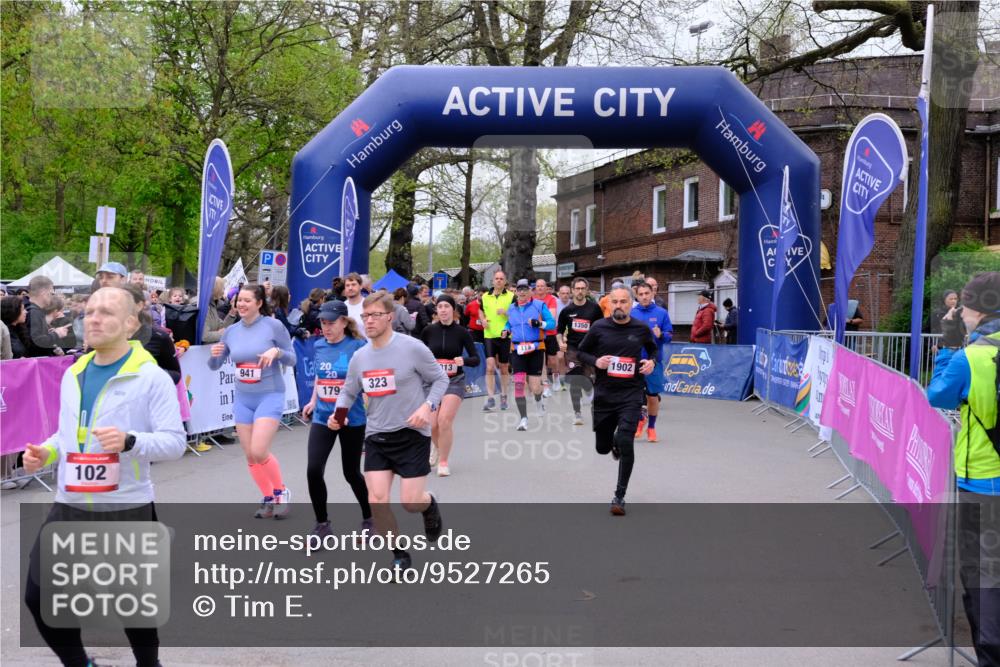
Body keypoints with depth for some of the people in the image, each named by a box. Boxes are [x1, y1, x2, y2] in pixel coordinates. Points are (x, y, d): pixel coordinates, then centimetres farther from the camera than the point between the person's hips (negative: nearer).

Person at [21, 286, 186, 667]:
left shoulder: (152, 378, -12)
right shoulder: (72, 375, 9)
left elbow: (175, 442, -15)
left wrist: (129, 441, -31)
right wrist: (45, 452, 1)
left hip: (126, 510, -6)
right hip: (70, 507, 6)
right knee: (39, 596, 9)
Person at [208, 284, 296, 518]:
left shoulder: (273, 325, -9)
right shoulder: (231, 331, 4)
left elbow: (292, 359, -3)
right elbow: (214, 366, 11)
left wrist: (277, 351, -23)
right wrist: (214, 354, -11)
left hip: (270, 396, -5)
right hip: (243, 398, 5)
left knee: (259, 451, -15)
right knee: (250, 455, 7)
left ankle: (281, 492, 9)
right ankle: (268, 498, 25)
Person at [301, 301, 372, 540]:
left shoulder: (358, 346, -12)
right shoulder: (319, 345, 3)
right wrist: (313, 401, 10)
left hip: (353, 419, -4)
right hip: (323, 418, 4)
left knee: (351, 473, 9)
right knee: (313, 470, -8)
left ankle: (368, 519, 34)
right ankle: (322, 525, 9)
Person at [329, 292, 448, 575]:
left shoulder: (412, 348, -12)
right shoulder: (360, 356, 2)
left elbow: (440, 379, -3)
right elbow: (348, 392, 15)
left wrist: (428, 406, -19)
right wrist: (338, 414, -5)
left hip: (412, 434, -4)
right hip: (376, 435, 4)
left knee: (411, 502, -5)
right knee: (376, 499, -5)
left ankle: (430, 505, 34)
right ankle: (400, 555, 14)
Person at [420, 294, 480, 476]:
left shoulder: (462, 332, -7)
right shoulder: (429, 331, -3)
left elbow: (476, 359, -6)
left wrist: (464, 360, -25)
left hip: (455, 381, -2)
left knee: (444, 420, -16)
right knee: (432, 424, -2)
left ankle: (443, 462, 5)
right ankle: (436, 447, 35)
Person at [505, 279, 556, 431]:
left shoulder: (539, 305, -1)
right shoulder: (511, 308, 11)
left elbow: (552, 323, -3)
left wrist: (540, 323, -21)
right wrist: (506, 330, 7)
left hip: (536, 349, -2)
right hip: (517, 350, 2)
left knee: (535, 386, -1)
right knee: (518, 384, -11)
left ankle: (538, 400, 38)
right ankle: (523, 418, -3)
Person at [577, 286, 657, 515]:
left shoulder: (641, 329, 0)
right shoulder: (599, 327, -2)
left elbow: (652, 348, 19)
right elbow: (581, 351, 8)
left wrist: (651, 361, -3)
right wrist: (595, 361, -12)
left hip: (631, 394, -1)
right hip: (604, 393, 2)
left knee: (625, 442, -18)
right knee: (602, 447, 11)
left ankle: (619, 496, -4)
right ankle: (614, 443, 52)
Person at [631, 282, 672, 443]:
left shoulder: (661, 313, -1)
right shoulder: (631, 313, 1)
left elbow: (669, 335, -1)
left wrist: (661, 335, -21)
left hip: (654, 361, 0)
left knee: (653, 396, 8)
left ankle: (651, 428, 26)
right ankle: (641, 418, 26)